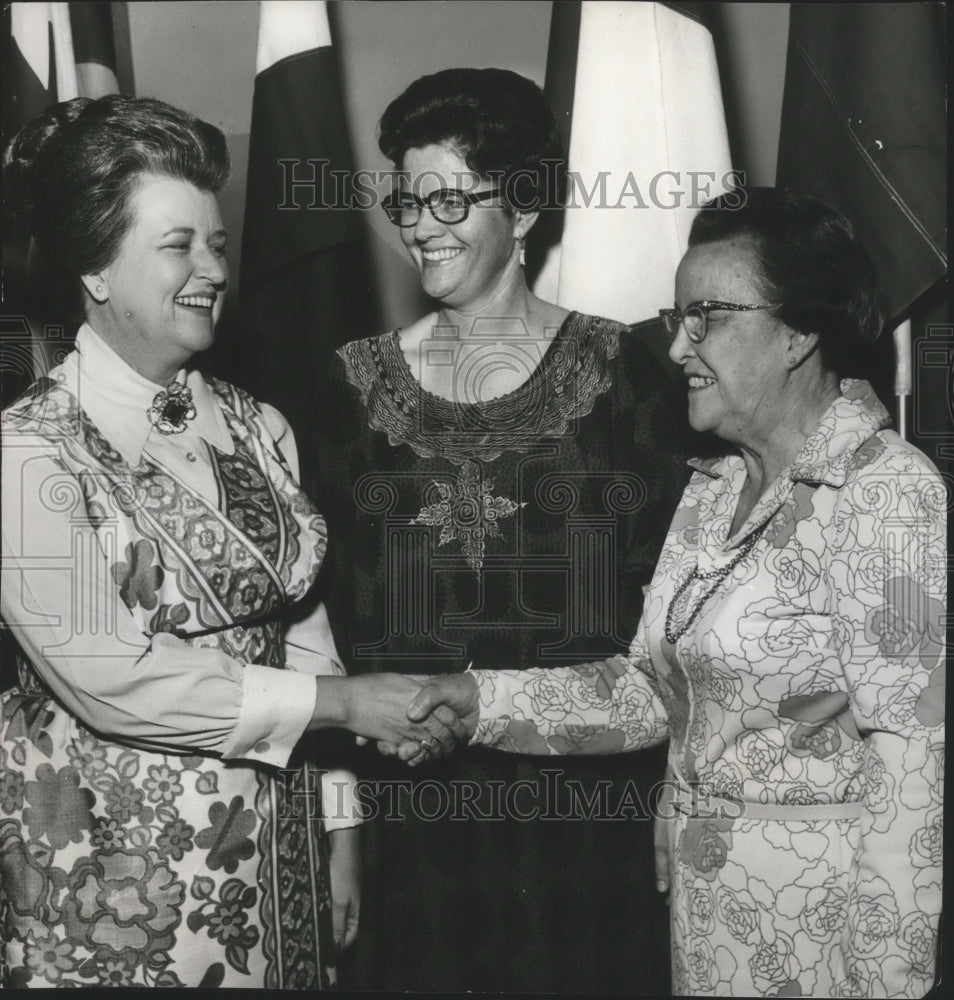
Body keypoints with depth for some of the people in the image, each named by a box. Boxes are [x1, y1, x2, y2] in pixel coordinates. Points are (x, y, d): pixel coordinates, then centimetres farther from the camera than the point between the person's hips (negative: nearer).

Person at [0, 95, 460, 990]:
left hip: (279, 852, 5)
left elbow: (304, 630, 8)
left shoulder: (257, 429, 6)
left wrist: (339, 830, 7)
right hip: (116, 876, -5)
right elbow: (107, 675, -20)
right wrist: (345, 700, -18)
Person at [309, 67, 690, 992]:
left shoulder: (618, 369, -2)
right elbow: (337, 591, 6)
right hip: (411, 792, 2)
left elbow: (669, 578, -1)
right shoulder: (361, 381, 5)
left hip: (589, 791, -2)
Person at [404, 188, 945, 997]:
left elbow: (914, 762, -19)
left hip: (831, 920, -7)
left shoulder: (889, 495, -16)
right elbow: (649, 689, 8)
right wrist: (485, 701, -3)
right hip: (708, 901, 7)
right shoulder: (712, 491, 7)